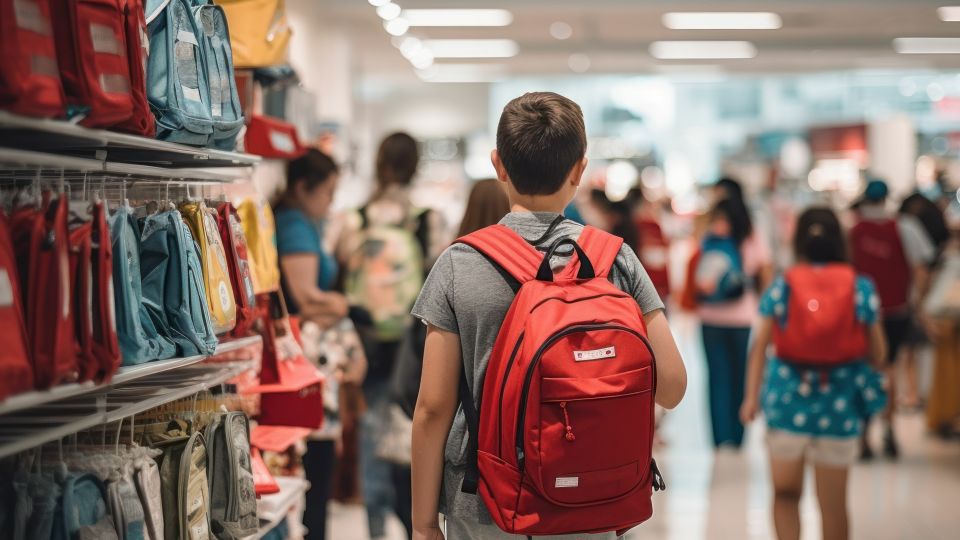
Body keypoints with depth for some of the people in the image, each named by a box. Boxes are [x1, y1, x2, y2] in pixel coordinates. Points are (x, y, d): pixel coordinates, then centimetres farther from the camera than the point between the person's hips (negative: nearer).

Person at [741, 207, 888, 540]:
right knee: (834, 504, 12)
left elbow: (759, 345, -6)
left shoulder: (781, 287, -1)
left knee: (785, 493, 16)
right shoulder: (861, 288, -2)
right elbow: (878, 354, -3)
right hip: (839, 401, 0)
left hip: (788, 397, 0)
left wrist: (752, 397, -2)